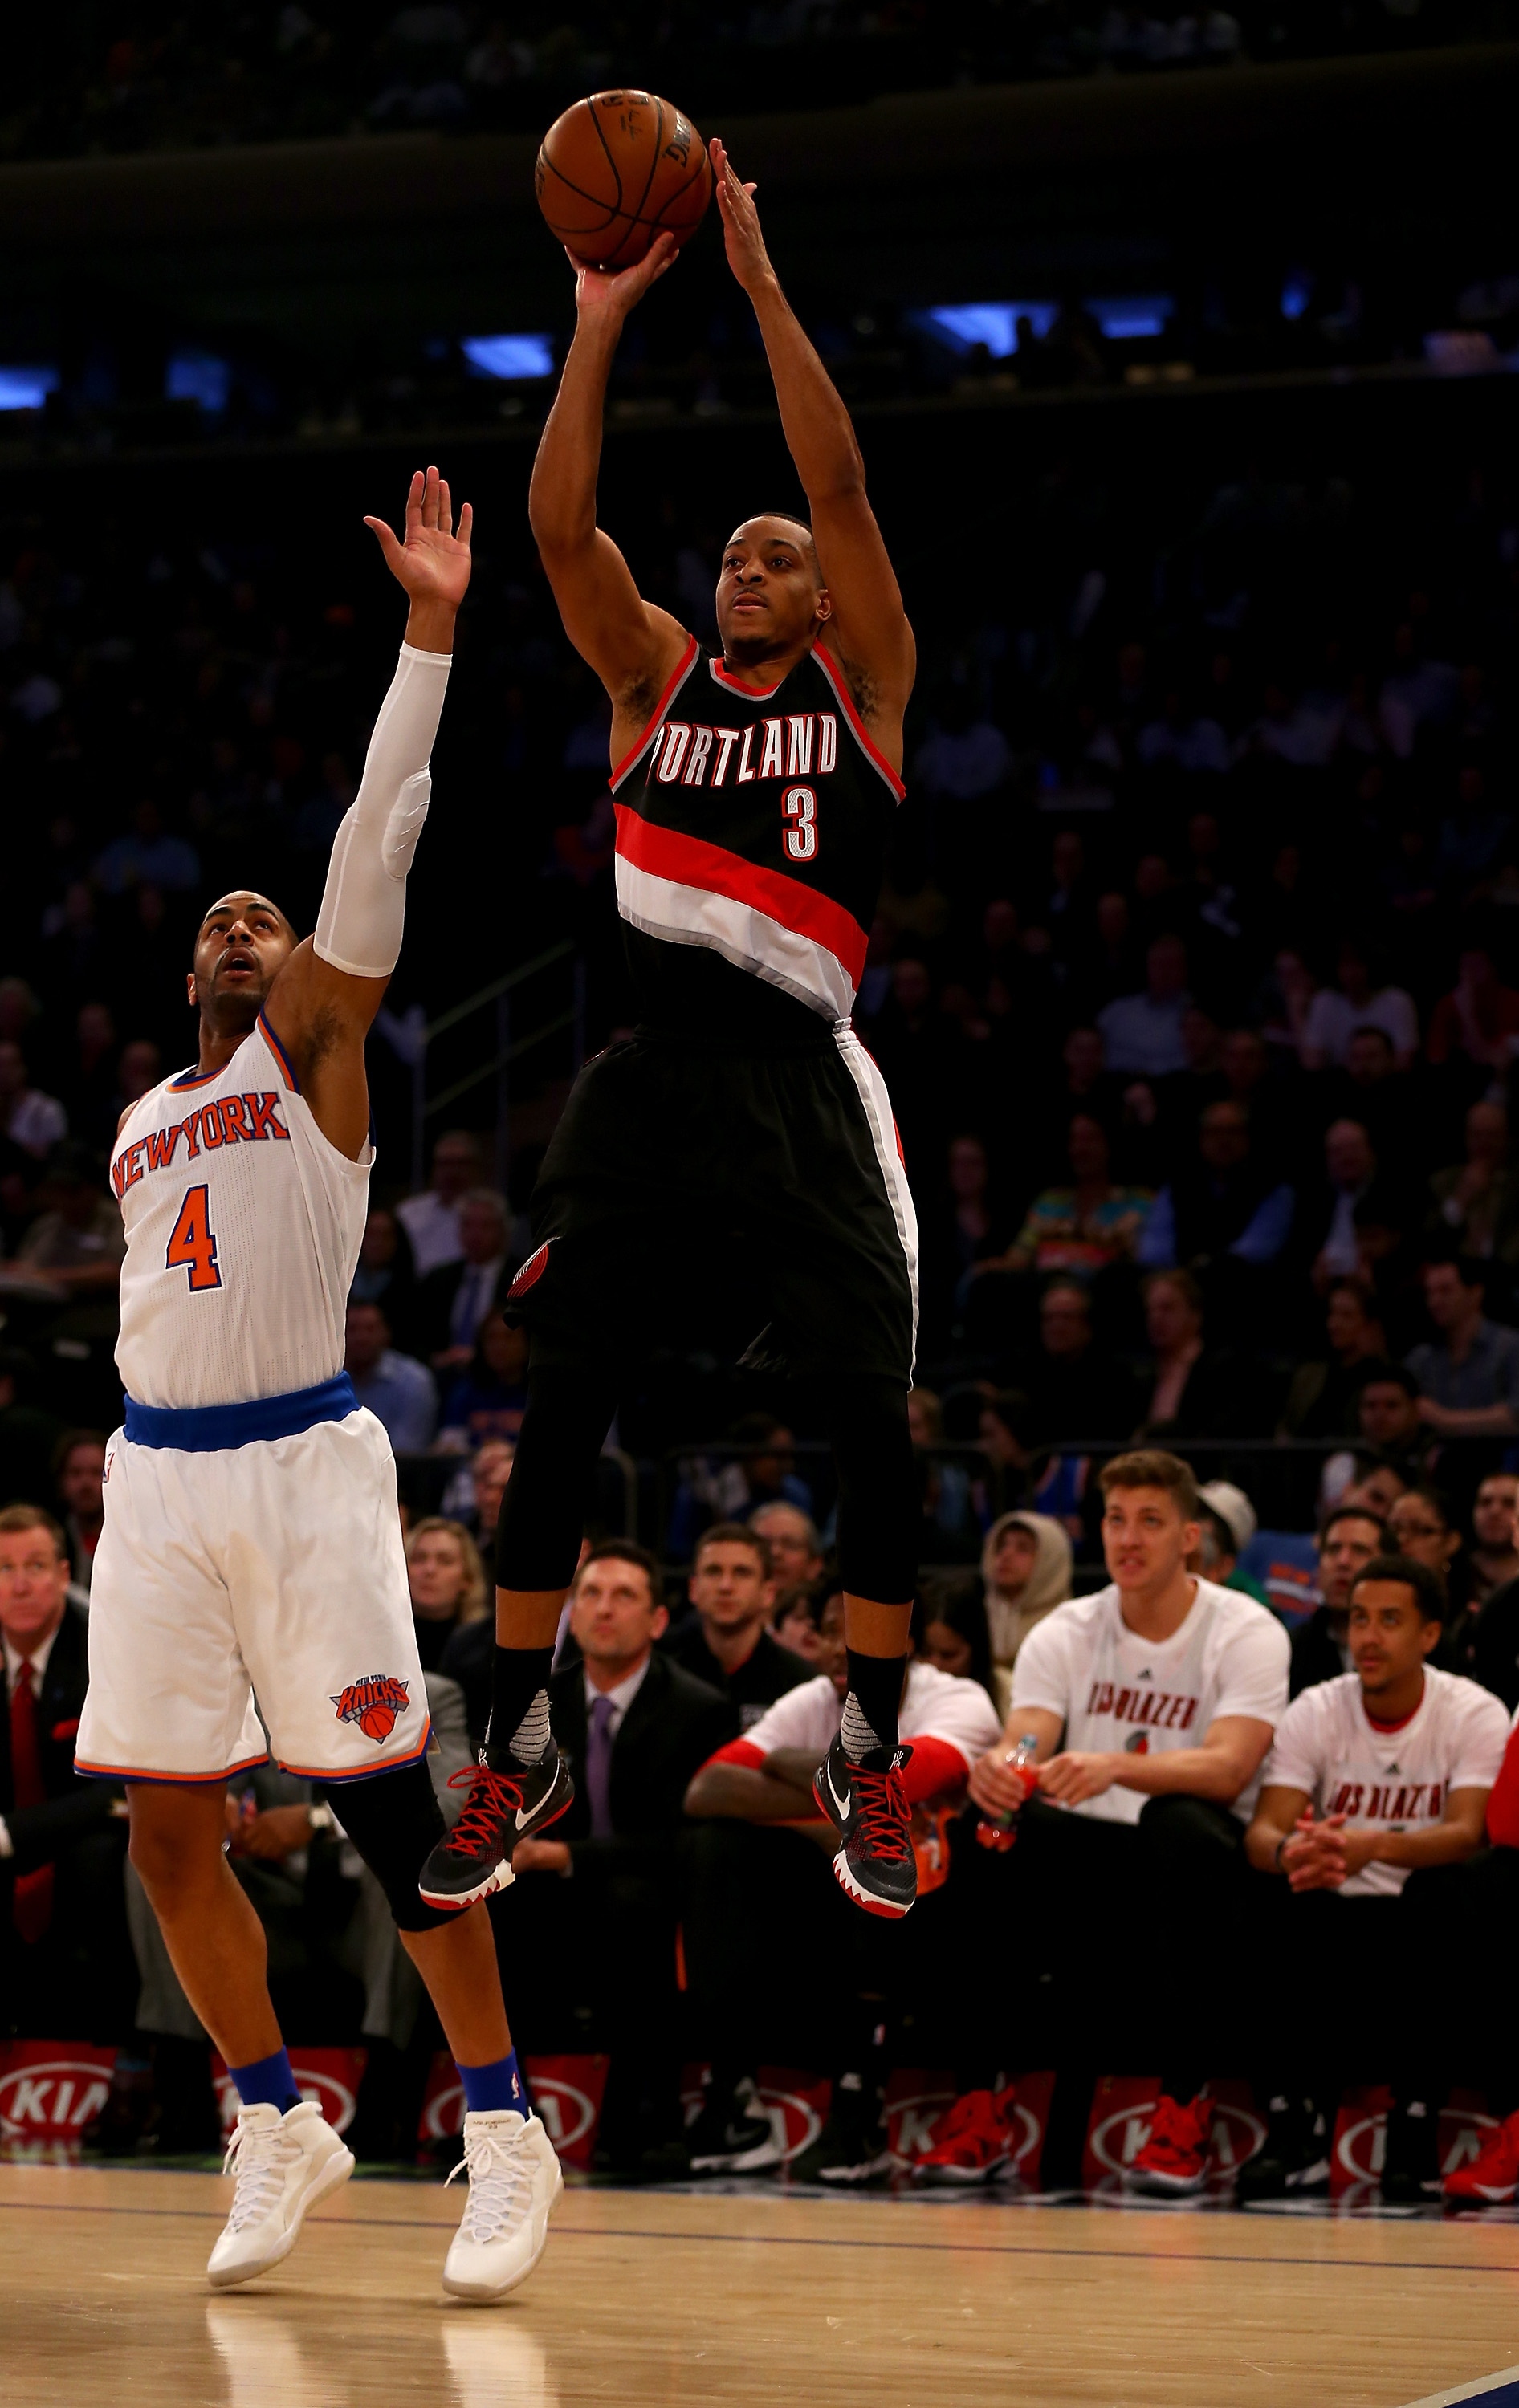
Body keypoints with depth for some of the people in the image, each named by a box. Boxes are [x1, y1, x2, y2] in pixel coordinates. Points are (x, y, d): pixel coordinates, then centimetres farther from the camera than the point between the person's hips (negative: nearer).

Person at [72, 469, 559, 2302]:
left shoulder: (317, 1045, 4)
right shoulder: (139, 1127, 20)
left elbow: (376, 840, -7)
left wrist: (428, 632, -13)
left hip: (302, 1462, -6)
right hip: (157, 1468, 6)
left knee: (392, 1807, -8)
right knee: (168, 1829, 3)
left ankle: (505, 2138, -1)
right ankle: (279, 2129, 17)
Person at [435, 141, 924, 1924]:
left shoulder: (862, 685, 8)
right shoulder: (654, 677, 15)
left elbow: (839, 483, -3)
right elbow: (558, 521, 2)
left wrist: (759, 280, -6)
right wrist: (604, 318, -5)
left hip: (799, 1076, -2)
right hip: (648, 1061, 2)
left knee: (867, 1416, -8)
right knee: (557, 1410, 2)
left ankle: (872, 1758, 4)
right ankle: (515, 1748, 13)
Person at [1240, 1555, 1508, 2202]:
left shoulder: (1474, 1715, -6)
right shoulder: (1315, 1713, -1)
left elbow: (1468, 1834, -22)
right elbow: (1263, 1830, -12)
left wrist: (1378, 1846, -43)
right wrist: (1288, 1851, -39)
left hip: (1423, 1926, -1)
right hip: (1340, 1915, 1)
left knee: (1437, 1893, -35)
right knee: (1291, 1919, -32)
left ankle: (1414, 2142, -28)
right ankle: (1295, 2136, -24)